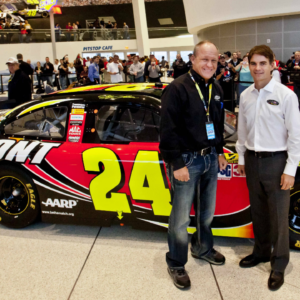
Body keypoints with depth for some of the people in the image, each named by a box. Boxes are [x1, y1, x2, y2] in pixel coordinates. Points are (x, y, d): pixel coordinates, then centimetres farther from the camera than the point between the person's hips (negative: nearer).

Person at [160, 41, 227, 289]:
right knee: (181, 217, 2)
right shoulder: (177, 88, -15)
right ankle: (176, 264, 19)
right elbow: (168, 130, -18)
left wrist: (219, 152, 17)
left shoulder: (216, 89, 9)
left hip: (210, 158, 7)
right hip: (186, 159, -7)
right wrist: (176, 164, -19)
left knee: (207, 211, 19)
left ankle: (203, 248, 41)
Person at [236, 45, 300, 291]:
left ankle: (279, 264, 22)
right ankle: (261, 251, 36)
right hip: (252, 160, 5)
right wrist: (241, 158, 13)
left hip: (276, 161, -4)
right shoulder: (246, 95, 4)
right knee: (258, 211, 17)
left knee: (278, 216, 5)